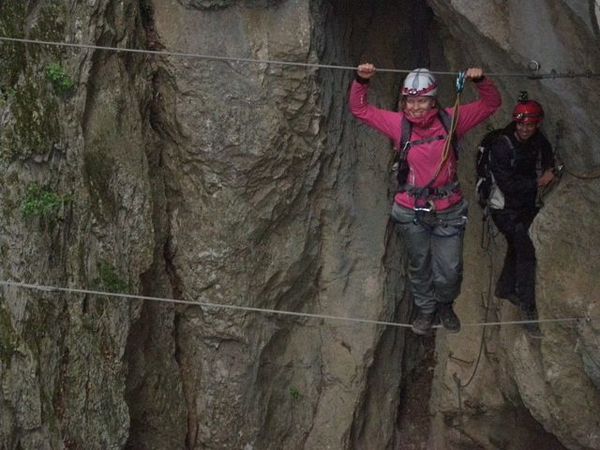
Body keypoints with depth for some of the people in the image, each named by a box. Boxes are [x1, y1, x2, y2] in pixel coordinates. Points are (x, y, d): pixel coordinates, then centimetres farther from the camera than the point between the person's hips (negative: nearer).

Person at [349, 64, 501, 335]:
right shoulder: (398, 124, -7)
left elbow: (491, 104, -4)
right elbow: (360, 109, -2)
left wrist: (481, 81, -23)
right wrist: (361, 81, -18)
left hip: (448, 210, 0)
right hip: (412, 210, 1)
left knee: (449, 270, 7)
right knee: (419, 265, 18)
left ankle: (445, 305, 39)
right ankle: (425, 309, 42)